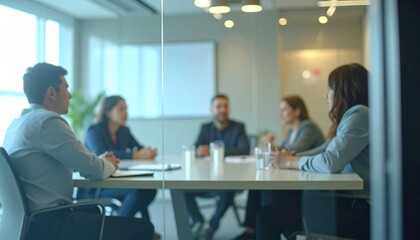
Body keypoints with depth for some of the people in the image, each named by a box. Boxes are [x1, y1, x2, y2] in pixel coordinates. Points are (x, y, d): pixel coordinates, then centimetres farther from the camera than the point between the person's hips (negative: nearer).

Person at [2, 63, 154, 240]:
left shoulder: (16, 124, 13)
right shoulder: (48, 121, -16)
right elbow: (95, 170, -15)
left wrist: (100, 161, 17)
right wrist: (109, 165, 8)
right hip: (49, 225, -10)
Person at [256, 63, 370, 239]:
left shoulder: (359, 114, -14)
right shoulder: (350, 116, 18)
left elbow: (330, 162, -22)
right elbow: (326, 150, 16)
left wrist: (290, 162, -7)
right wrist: (291, 157, 2)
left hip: (358, 209, -9)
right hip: (349, 201, 9)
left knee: (269, 215, -8)